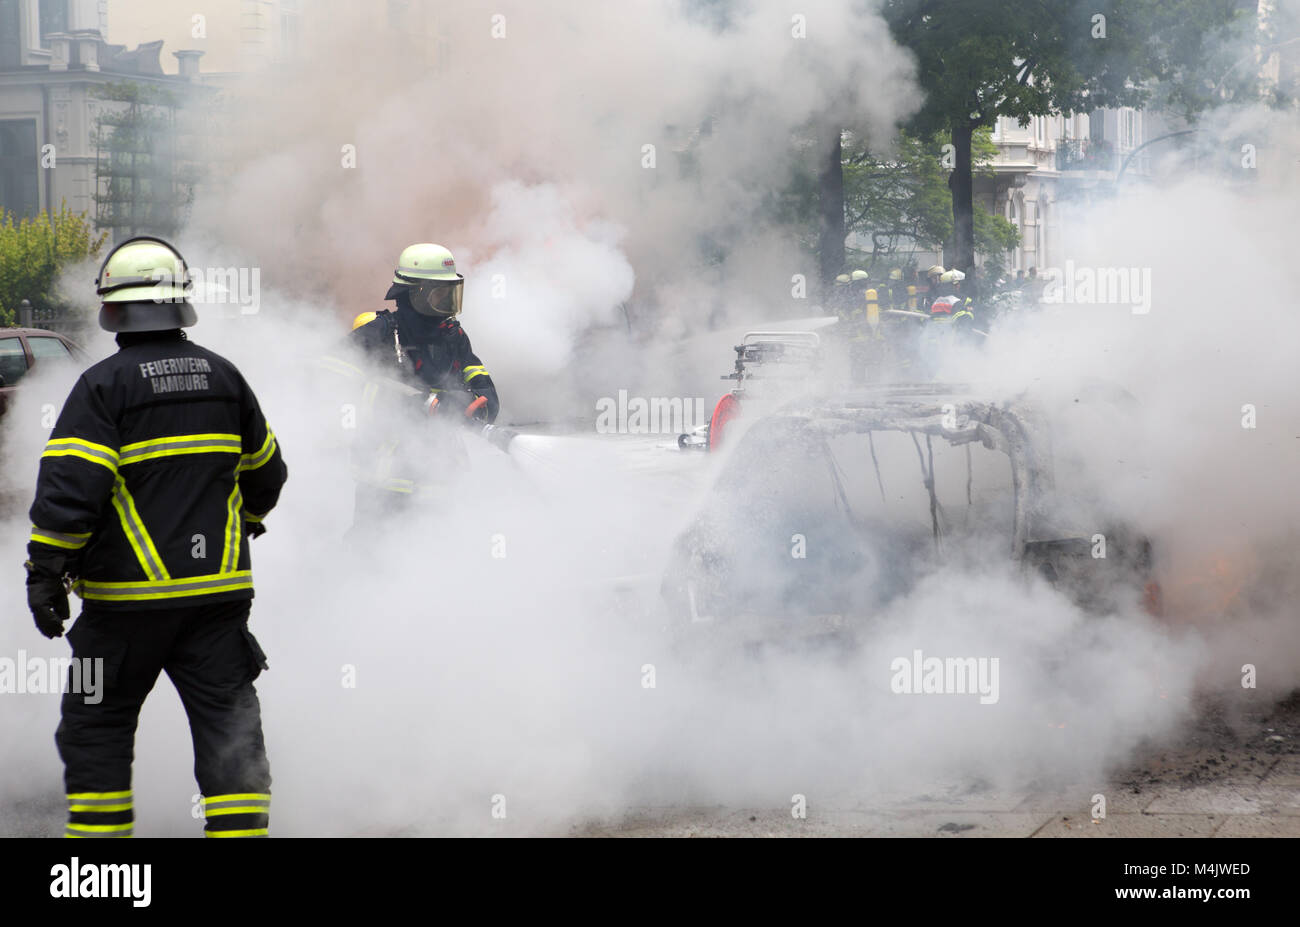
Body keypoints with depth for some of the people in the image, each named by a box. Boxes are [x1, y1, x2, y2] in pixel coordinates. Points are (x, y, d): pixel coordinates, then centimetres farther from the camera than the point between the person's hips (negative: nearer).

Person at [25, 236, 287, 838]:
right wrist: (247, 519, 39)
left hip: (130, 595, -4)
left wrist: (45, 570, -10)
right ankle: (240, 832, -1)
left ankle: (98, 830, 10)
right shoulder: (222, 376, 7)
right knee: (229, 721, 5)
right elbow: (265, 470, 20)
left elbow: (69, 485, -17)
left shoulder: (104, 385, -10)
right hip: (218, 587, 4)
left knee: (97, 723, 10)